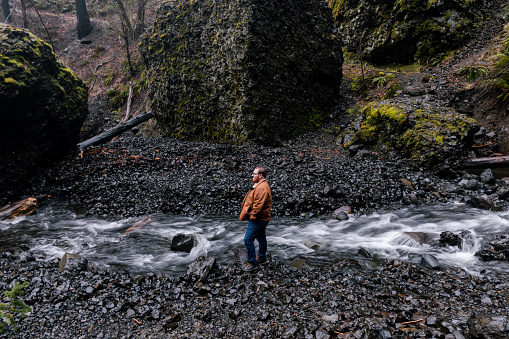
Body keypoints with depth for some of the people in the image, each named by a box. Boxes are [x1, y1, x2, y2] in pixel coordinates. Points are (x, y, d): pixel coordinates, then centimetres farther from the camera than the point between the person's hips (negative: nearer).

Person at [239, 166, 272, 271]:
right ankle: (262, 259, 35)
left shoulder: (262, 188, -22)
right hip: (261, 219, 11)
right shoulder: (259, 185, 14)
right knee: (261, 238, 20)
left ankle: (252, 263, 3)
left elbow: (259, 204, -28)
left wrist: (252, 215, -19)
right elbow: (252, 201, 20)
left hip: (258, 219, -11)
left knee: (248, 239, -7)